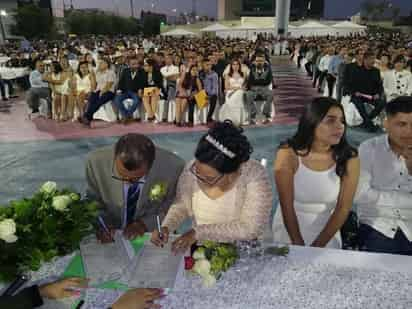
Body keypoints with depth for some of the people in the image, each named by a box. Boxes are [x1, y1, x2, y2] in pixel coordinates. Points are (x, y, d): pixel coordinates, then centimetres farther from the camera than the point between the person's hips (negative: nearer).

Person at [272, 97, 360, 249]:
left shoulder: (349, 159, -13)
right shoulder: (288, 154, -18)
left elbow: (343, 208, -9)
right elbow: (287, 206, -14)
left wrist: (317, 246, -10)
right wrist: (298, 244, -13)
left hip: (327, 235, 1)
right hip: (288, 231, -1)